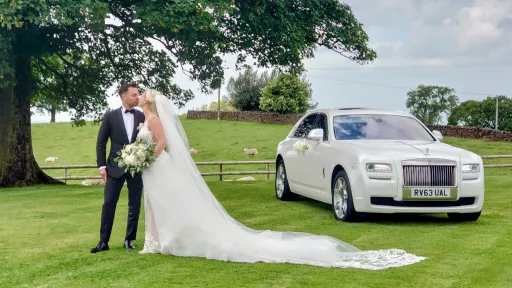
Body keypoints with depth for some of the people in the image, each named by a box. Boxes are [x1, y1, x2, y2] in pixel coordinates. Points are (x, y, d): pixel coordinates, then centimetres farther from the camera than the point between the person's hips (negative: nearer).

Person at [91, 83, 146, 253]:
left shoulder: (142, 116, 5)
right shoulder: (110, 116, 0)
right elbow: (101, 142, 1)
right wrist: (102, 165, -5)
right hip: (116, 167, -2)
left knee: (135, 205, 5)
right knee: (108, 204, -1)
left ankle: (129, 240, 16)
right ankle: (104, 241, 6)